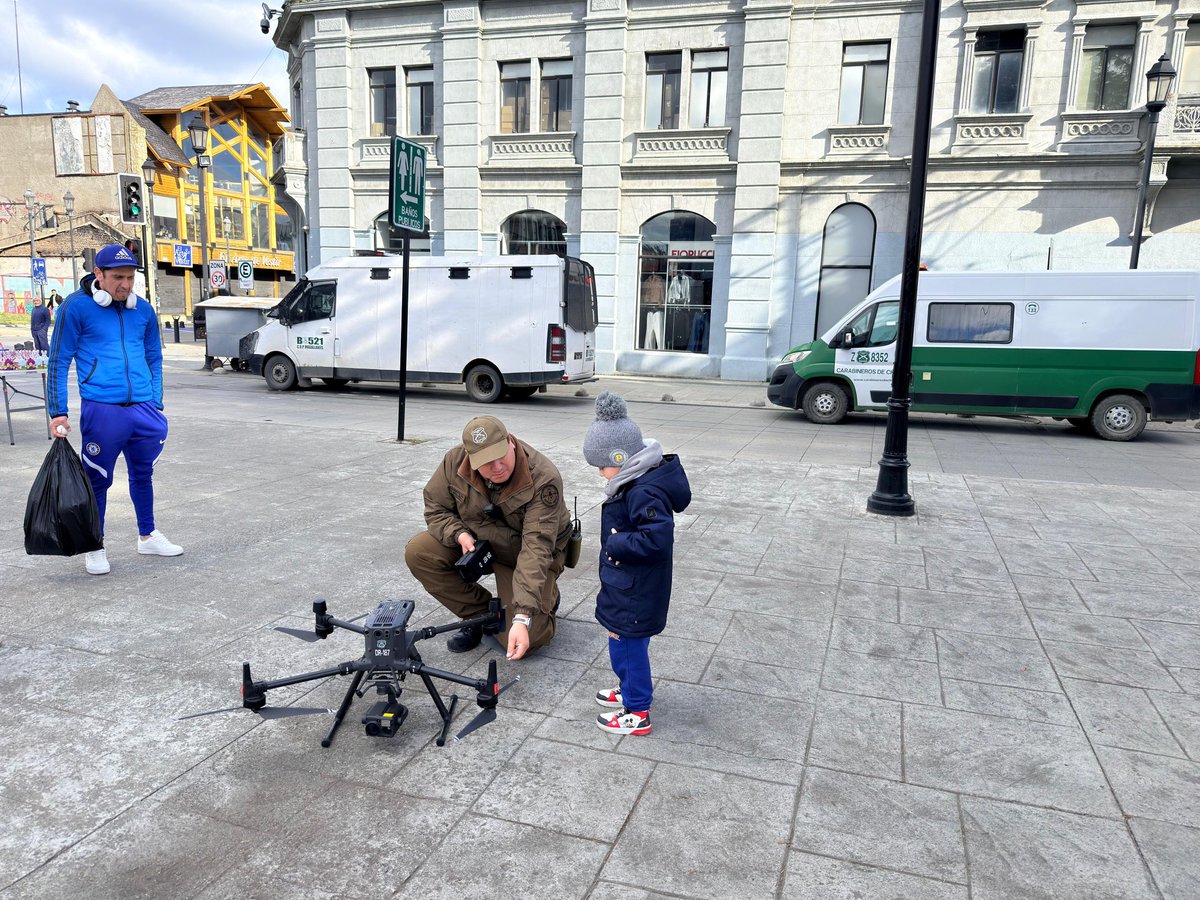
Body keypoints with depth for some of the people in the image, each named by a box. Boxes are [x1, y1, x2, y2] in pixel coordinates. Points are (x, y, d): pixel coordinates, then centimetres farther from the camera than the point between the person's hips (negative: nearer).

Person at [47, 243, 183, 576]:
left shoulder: (143, 309, 10)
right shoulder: (76, 307, -2)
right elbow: (59, 362, -1)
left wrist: (156, 404, 12)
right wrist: (58, 412, -5)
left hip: (144, 409, 4)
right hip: (101, 410, -4)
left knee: (143, 475, 15)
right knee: (98, 480, 5)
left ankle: (148, 536, 31)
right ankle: (95, 548, 20)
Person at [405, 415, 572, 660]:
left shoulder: (544, 479, -34)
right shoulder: (455, 461, -21)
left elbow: (536, 549, -37)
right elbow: (435, 508, -3)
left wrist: (523, 617, -44)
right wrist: (460, 534, -26)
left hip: (522, 553, -4)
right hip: (475, 541, 5)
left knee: (527, 640, -21)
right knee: (418, 552, -19)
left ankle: (546, 596, 16)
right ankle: (479, 614, 0)